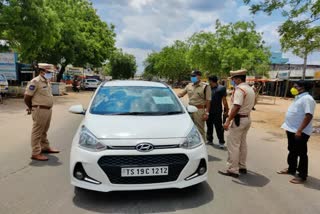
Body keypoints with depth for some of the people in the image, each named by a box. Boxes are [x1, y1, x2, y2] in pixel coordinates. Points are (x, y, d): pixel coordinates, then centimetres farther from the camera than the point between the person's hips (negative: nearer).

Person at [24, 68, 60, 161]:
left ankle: (45, 147, 33)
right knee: (37, 132, -1)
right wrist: (32, 108, 2)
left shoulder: (47, 82, 12)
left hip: (48, 109, 8)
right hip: (40, 110, -8)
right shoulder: (35, 82, -13)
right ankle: (36, 153, 6)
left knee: (44, 131, 20)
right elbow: (27, 98, -12)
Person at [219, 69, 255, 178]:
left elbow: (236, 107, -25)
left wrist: (228, 121, -25)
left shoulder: (240, 89, -17)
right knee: (242, 144, 17)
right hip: (247, 118, 10)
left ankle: (233, 170, 2)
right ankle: (242, 167, 27)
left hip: (239, 119, -10)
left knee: (233, 145, -4)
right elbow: (250, 105, 14)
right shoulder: (250, 89, 14)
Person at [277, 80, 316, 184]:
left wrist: (299, 131, -28)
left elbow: (308, 116, -25)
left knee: (301, 153, 2)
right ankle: (291, 169, 35)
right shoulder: (298, 98, 13)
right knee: (292, 151, 20)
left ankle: (302, 176, 13)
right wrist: (288, 127, 20)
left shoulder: (307, 99, -18)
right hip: (292, 130, 10)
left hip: (300, 132, -10)